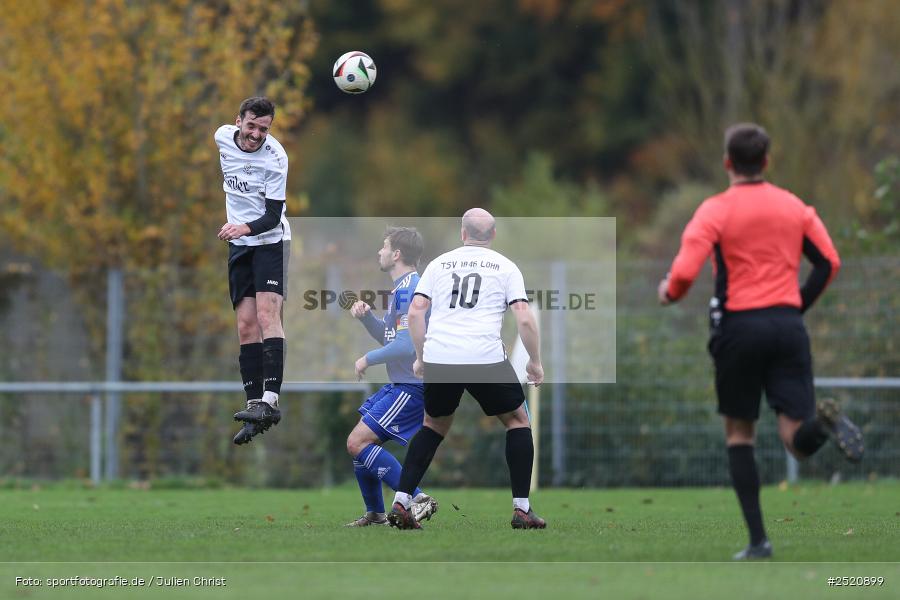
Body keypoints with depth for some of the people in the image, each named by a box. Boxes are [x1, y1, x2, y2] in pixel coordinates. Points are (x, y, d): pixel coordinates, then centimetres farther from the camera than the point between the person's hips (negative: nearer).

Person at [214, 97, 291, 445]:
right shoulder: (223, 137, -2)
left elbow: (273, 216, -20)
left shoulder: (275, 157, -19)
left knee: (267, 314, -21)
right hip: (239, 246, 6)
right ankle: (254, 404, -2)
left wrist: (245, 228, -39)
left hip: (271, 241, -6)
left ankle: (270, 400, -28)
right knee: (246, 325, -1)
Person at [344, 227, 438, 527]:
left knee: (358, 441, -16)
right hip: (400, 385, 10)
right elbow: (389, 337, 25)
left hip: (412, 387, -10)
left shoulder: (407, 290, -18)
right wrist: (366, 316, 7)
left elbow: (405, 345, -26)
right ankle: (375, 514, 22)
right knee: (359, 442, 14)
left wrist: (368, 359, -13)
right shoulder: (402, 289, 16)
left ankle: (418, 499, -18)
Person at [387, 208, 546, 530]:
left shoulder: (440, 263, 15)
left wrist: (420, 357, 18)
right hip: (485, 358, -3)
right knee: (517, 420, 18)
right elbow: (525, 319, 0)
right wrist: (535, 362, 12)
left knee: (434, 426, 25)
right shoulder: (505, 267, 9)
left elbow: (415, 313, 7)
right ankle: (522, 510, 12)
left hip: (438, 359, 3)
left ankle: (401, 503, 12)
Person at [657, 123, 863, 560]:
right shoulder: (794, 207, 10)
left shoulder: (715, 211, -3)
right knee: (797, 440, -1)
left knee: (739, 434, 12)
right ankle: (824, 421, -38)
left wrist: (668, 292, 9)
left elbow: (685, 272, -12)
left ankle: (758, 540, 4)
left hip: (739, 327, -2)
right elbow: (828, 262, 9)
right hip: (788, 325, 2)